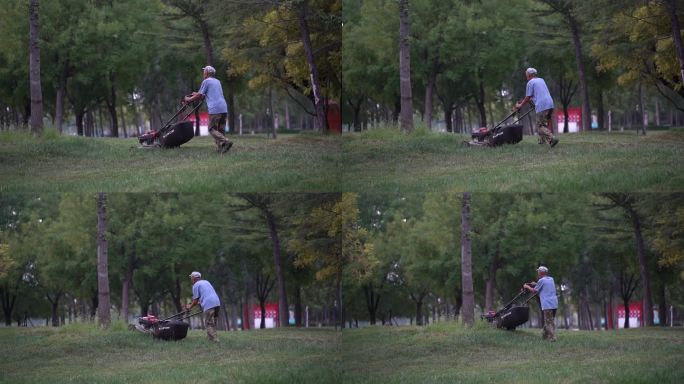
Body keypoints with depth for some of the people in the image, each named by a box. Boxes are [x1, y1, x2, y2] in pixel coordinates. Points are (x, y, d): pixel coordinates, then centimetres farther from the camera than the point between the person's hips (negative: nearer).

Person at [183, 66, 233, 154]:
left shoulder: (206, 81, 1)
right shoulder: (217, 81, 24)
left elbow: (200, 96, 3)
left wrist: (188, 99, 19)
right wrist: (196, 94, 47)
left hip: (214, 109, -7)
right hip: (224, 108, 7)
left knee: (212, 129, -5)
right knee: (220, 129, 10)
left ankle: (225, 142, -24)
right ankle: (220, 148, 0)